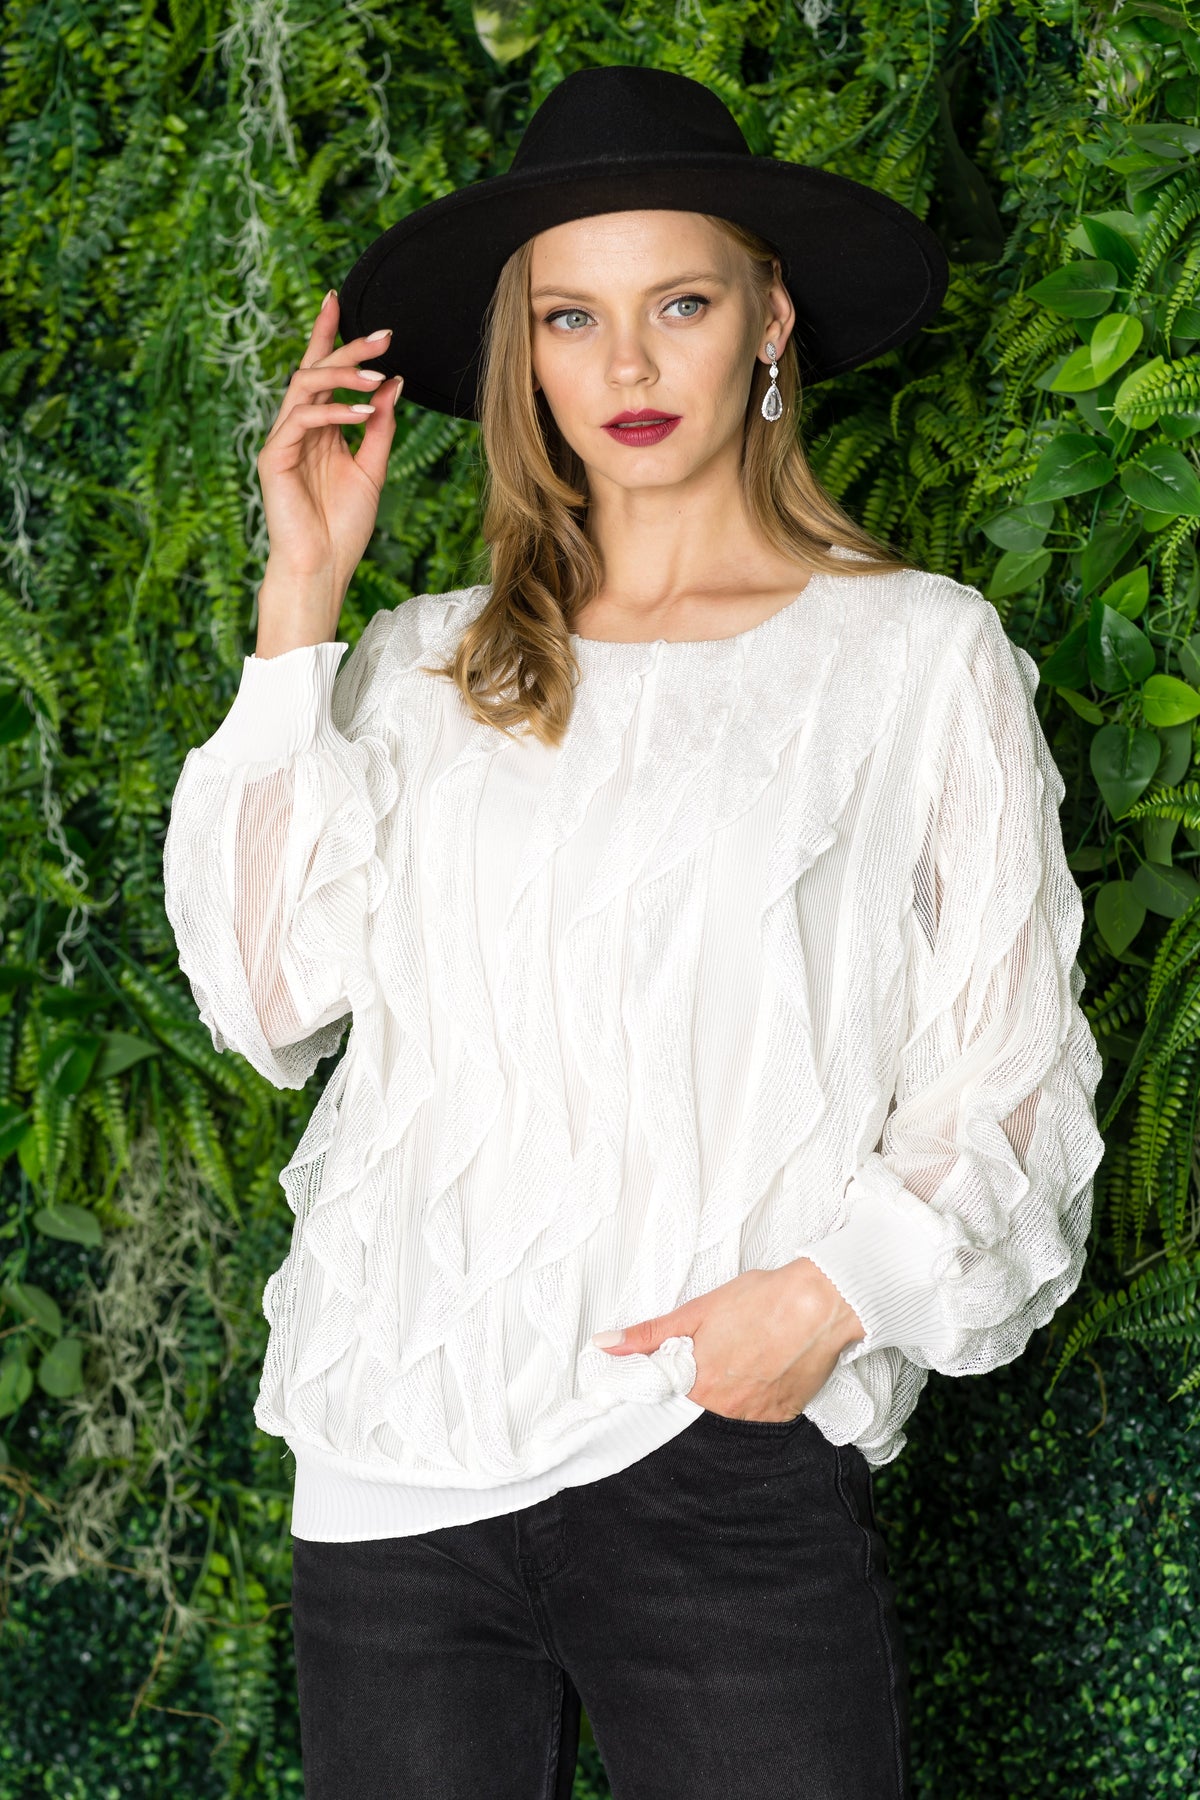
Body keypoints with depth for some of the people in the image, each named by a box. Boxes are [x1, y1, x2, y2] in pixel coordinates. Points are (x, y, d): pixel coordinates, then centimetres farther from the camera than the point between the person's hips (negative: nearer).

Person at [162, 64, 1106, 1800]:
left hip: (724, 1461, -2)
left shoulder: (917, 650, 4)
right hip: (391, 1467, 3)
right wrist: (300, 603, 1)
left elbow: (1015, 1066, 3)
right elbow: (265, 990, 0)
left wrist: (840, 1289, -13)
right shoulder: (424, 666, 11)